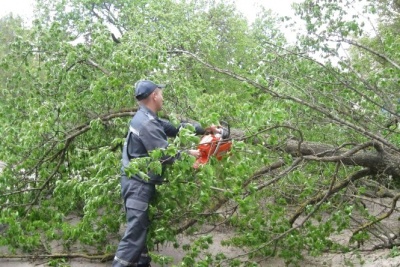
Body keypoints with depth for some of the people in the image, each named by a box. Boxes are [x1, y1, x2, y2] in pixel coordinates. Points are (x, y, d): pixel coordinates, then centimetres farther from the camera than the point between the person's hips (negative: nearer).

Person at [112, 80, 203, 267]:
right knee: (135, 232, -10)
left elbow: (174, 128, 16)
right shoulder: (146, 123, -20)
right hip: (138, 185, -10)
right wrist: (189, 153, -5)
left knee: (142, 229, 16)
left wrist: (204, 129, 15)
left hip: (141, 184, 10)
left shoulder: (147, 118, 12)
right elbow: (165, 155, -21)